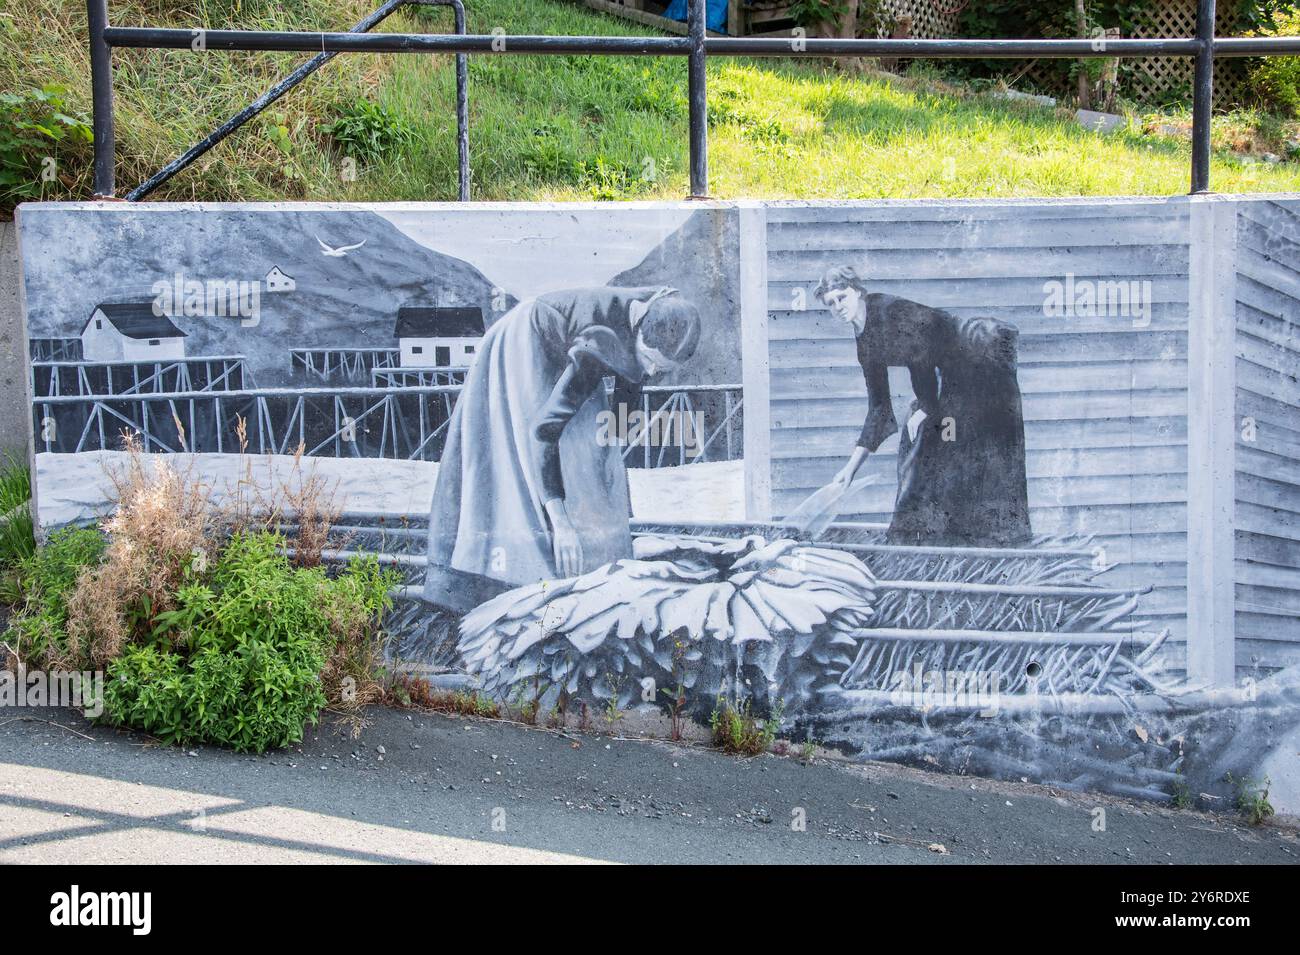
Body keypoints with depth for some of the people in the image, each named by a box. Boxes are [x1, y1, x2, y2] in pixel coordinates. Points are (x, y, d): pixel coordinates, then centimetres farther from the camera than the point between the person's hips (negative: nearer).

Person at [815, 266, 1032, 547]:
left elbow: (921, 361, -20)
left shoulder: (888, 310, -16)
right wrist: (852, 465, 10)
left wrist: (926, 410, -7)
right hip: (956, 380, 9)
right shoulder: (865, 343, 10)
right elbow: (878, 408, 12)